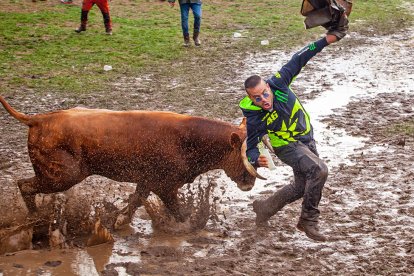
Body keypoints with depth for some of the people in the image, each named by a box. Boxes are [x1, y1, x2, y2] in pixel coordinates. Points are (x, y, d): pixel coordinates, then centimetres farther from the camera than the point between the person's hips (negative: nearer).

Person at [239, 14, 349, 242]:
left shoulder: (278, 83, -22)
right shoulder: (254, 119, -29)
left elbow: (297, 61, -13)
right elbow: (251, 148, -22)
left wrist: (326, 40, -14)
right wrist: (257, 160, -46)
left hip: (307, 139, 6)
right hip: (287, 146, -6)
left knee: (301, 187, 19)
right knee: (319, 170, -30)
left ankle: (264, 208, 38)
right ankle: (308, 221, -16)